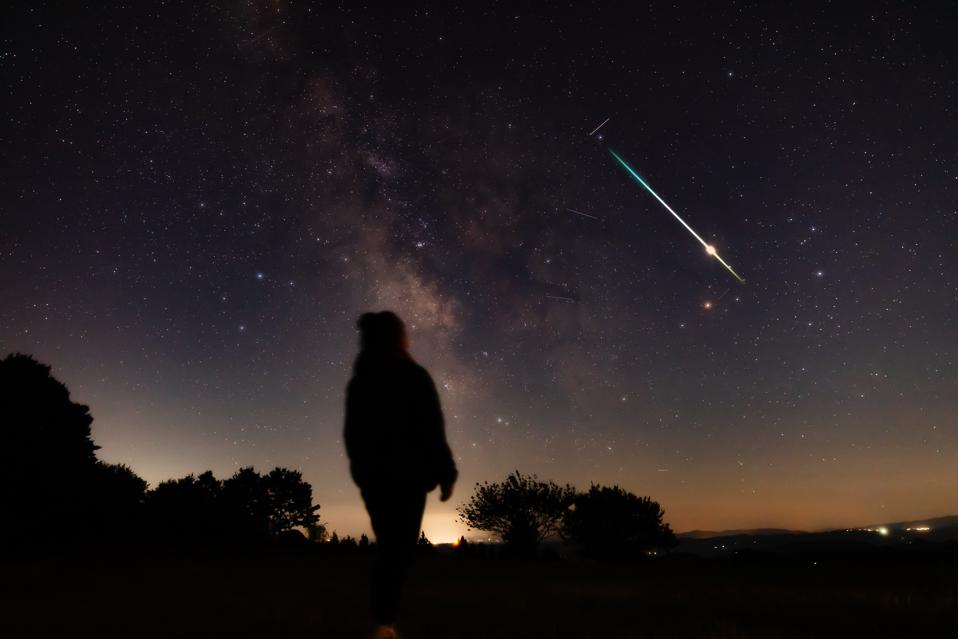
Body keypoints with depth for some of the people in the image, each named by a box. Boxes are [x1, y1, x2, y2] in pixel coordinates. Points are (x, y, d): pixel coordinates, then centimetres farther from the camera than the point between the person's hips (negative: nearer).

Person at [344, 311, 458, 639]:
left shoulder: (359, 381, 9)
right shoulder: (414, 377, -8)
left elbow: (352, 432, 12)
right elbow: (432, 430, -10)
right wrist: (446, 473, -5)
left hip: (372, 475, 6)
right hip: (407, 474, -6)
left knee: (387, 547, 14)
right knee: (399, 548, -2)